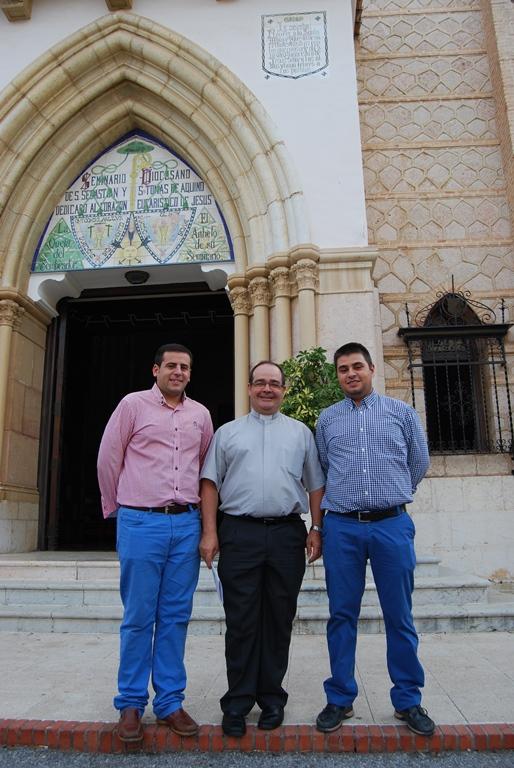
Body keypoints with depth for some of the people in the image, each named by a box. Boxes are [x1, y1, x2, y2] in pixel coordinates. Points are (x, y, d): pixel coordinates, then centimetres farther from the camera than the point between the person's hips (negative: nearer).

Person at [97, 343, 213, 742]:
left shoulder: (201, 414, 11)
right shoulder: (133, 405, 1)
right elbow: (108, 459, 4)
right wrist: (117, 508, 10)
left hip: (186, 525, 3)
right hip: (141, 523, -3)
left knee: (176, 616, 9)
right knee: (138, 617, 4)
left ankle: (170, 702, 21)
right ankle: (131, 704, 19)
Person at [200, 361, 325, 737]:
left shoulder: (301, 432, 13)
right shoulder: (228, 432, 11)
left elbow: (316, 485, 12)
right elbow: (211, 483, 6)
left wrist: (317, 530, 3)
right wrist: (209, 532, -2)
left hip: (287, 533, 1)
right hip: (239, 533, -1)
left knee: (279, 619, 9)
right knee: (241, 620, 4)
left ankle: (271, 696, 24)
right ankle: (238, 700, 17)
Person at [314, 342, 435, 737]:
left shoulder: (401, 412, 7)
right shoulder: (327, 419, 10)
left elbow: (419, 463, 15)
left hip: (392, 525, -1)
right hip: (342, 527, 1)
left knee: (400, 616, 7)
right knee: (342, 615, 7)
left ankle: (408, 700, 23)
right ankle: (340, 700, 21)